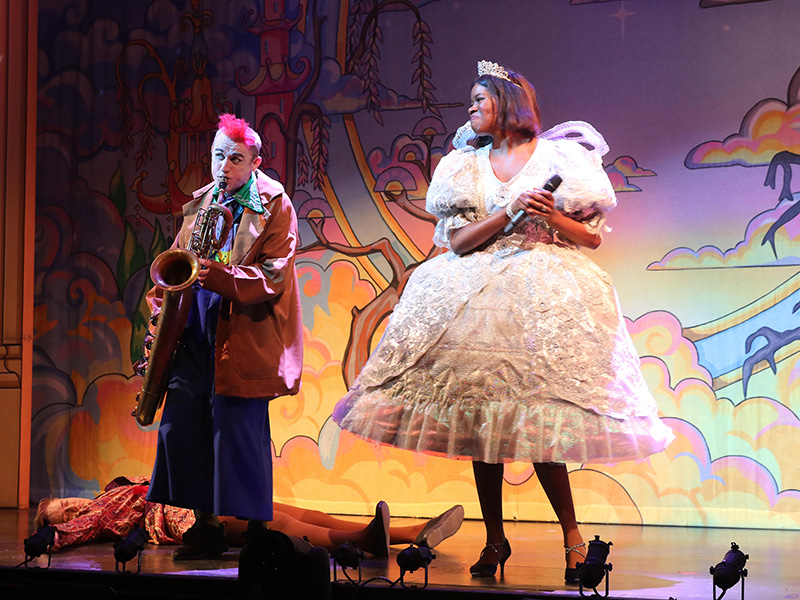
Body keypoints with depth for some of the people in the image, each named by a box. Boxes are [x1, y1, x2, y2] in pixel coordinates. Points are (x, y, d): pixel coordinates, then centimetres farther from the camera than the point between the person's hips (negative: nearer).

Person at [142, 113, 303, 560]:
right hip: (195, 335, 6)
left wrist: (219, 276, -24)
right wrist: (163, 300, 4)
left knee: (239, 431, -7)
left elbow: (273, 276, -11)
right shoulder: (201, 203, 17)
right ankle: (206, 526, 12)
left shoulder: (274, 205, -2)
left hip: (245, 336, -6)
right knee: (179, 426, 1)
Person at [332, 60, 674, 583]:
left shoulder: (560, 156, 5)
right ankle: (494, 539, 10)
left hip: (546, 296, -4)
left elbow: (593, 237, 5)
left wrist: (553, 217, -11)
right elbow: (458, 241, 3)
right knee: (477, 416, 0)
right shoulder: (467, 165, 14)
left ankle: (572, 533, 1)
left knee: (538, 420, -12)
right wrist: (510, 211, -8)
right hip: (481, 297, 4)